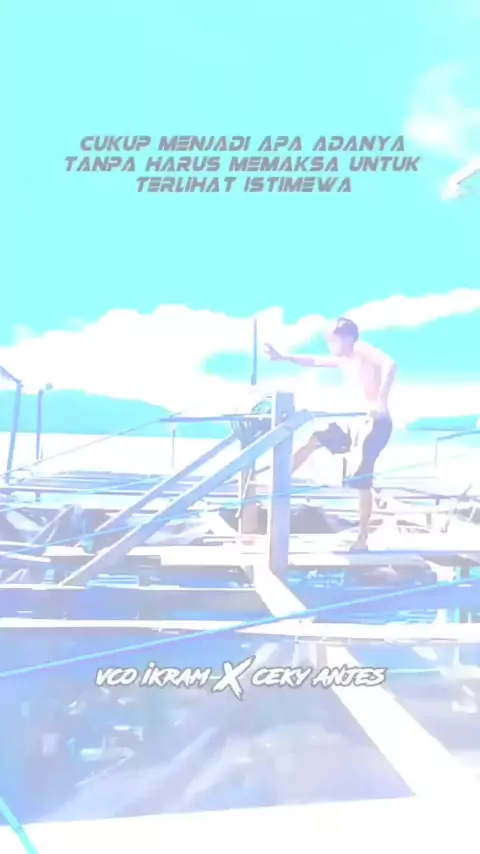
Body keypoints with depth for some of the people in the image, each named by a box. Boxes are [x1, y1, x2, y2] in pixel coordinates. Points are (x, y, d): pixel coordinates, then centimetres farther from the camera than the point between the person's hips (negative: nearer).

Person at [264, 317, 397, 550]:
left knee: (361, 480, -9)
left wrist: (380, 401, -36)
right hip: (362, 421, 9)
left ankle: (362, 540, -1)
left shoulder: (363, 350, -11)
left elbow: (390, 364, -29)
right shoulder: (344, 361, 15)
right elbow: (313, 362, 27)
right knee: (316, 439, 16)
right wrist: (283, 358, 22)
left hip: (377, 422, -9)